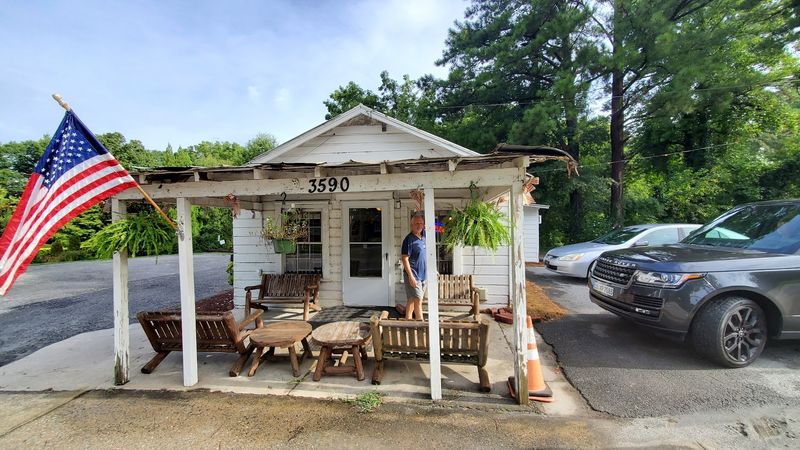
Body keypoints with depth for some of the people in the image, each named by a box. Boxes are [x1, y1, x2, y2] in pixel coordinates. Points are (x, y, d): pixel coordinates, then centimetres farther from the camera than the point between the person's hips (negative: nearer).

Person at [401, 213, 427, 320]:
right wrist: (410, 276, -19)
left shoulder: (424, 238, 9)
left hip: (422, 275, 7)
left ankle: (408, 321, 24)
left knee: (411, 300, 15)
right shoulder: (409, 239, -12)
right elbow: (405, 258, -16)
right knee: (418, 301, -5)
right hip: (413, 275, -7)